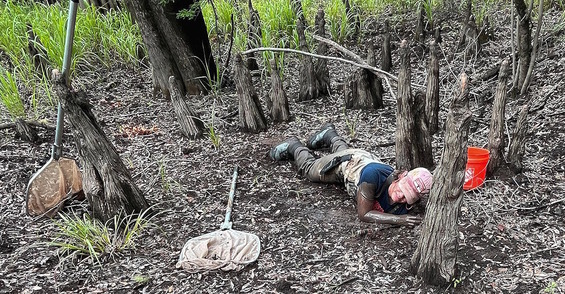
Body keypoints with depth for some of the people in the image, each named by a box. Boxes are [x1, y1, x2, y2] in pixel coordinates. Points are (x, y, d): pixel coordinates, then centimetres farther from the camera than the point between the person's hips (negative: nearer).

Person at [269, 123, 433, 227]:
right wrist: (398, 219, -55)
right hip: (349, 162, -4)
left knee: (341, 149, 39)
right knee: (308, 168, 23)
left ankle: (328, 134, 67)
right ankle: (293, 146, 50)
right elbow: (363, 214, -46)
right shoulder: (374, 173, -52)